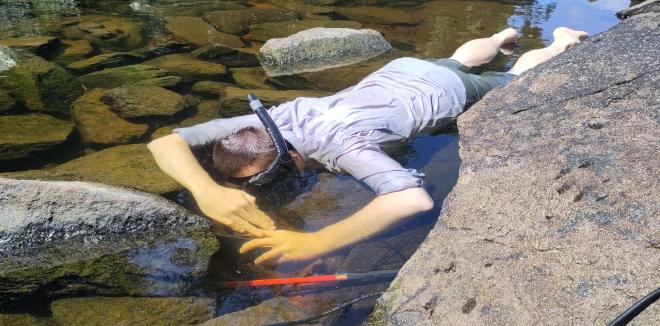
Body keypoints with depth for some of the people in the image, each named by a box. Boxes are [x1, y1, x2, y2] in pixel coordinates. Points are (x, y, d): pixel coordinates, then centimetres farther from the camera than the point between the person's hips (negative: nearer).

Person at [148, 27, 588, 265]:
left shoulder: (340, 144, -47)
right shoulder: (274, 119, -32)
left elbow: (415, 197, -65)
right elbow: (165, 142, -34)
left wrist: (317, 241, -70)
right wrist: (208, 192, -56)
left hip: (444, 93, -5)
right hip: (401, 73, 5)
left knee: (516, 80, 27)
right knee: (459, 60, 40)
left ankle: (562, 41, 52)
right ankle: (502, 37, 66)